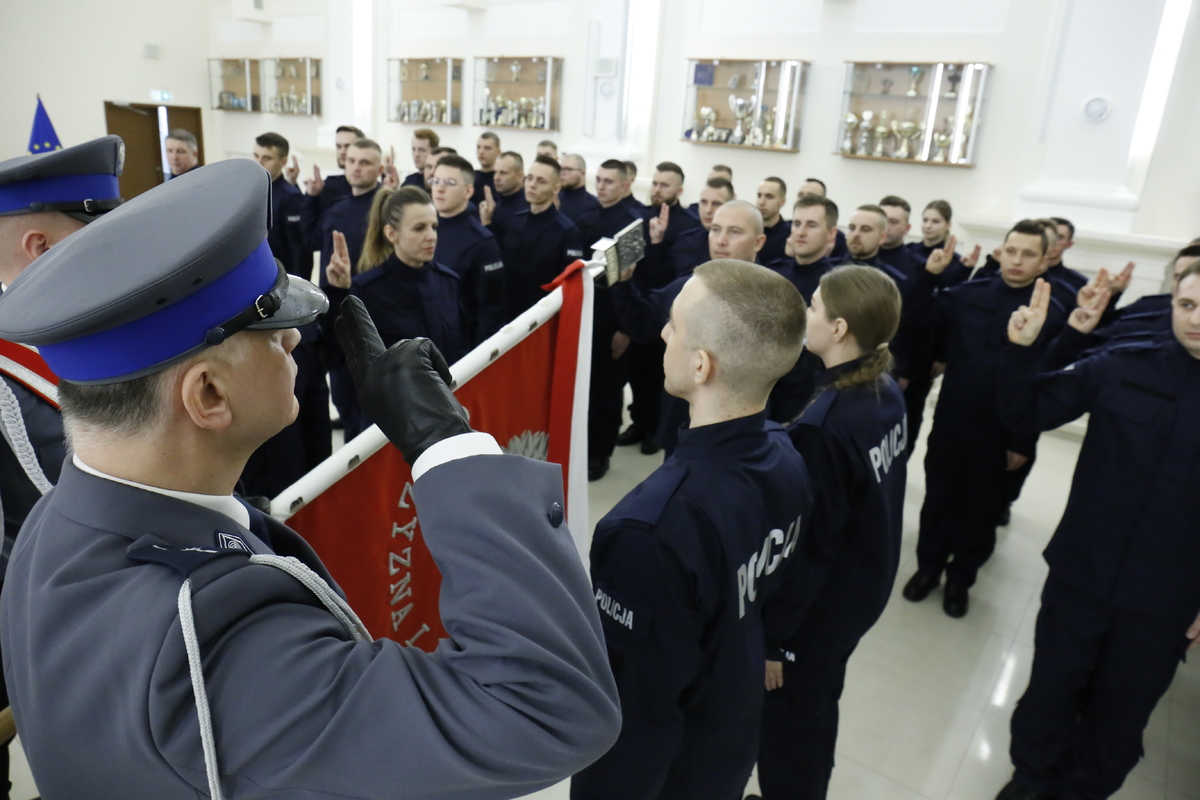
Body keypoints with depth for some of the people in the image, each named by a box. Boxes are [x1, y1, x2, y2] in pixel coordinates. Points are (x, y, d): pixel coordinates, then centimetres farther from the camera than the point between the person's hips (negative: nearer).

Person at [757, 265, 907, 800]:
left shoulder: (825, 426, -31)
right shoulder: (888, 393, -5)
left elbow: (807, 546, -25)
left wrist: (771, 635, -14)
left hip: (818, 606, -8)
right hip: (862, 590, 8)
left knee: (786, 723, 15)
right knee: (817, 711, 28)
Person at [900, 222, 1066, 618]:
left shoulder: (1052, 314, -8)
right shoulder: (966, 295, -1)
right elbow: (914, 318, 4)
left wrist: (1024, 442, -9)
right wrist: (928, 275, -11)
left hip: (1000, 437, -2)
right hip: (948, 424, 2)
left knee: (979, 512, 14)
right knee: (938, 501, 14)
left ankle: (960, 577, 33)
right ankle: (928, 566, 34)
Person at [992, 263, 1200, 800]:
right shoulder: (1123, 367, -8)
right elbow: (1026, 415, -4)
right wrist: (1022, 351, -22)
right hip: (1080, 574, 0)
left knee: (1122, 711, 20)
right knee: (1051, 690, 16)